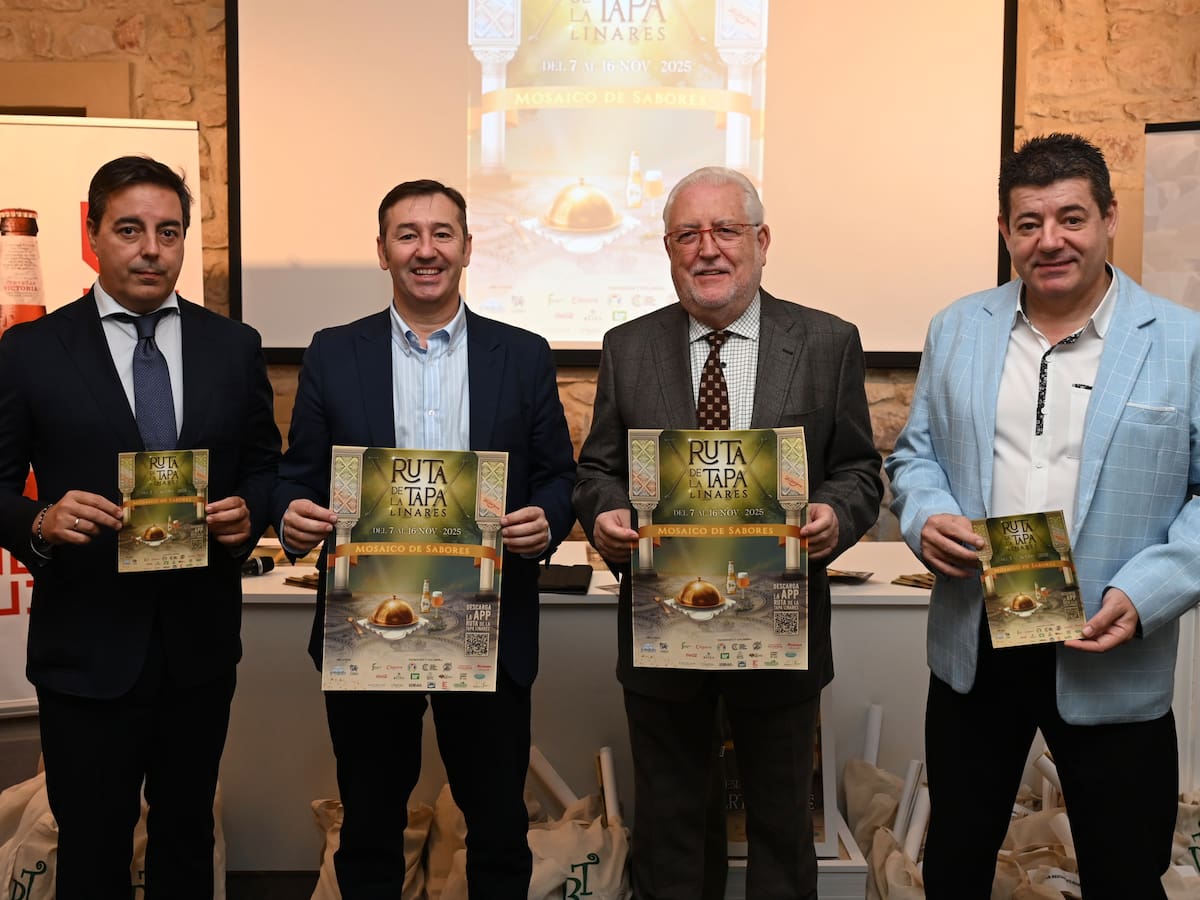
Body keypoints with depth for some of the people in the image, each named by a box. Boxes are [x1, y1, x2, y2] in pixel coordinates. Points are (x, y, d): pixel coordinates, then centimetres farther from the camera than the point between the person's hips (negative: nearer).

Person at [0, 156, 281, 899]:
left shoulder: (234, 346, 3)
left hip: (201, 641, 2)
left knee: (188, 831, 18)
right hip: (87, 644, -2)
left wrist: (249, 513, -12)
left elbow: (267, 466, 8)